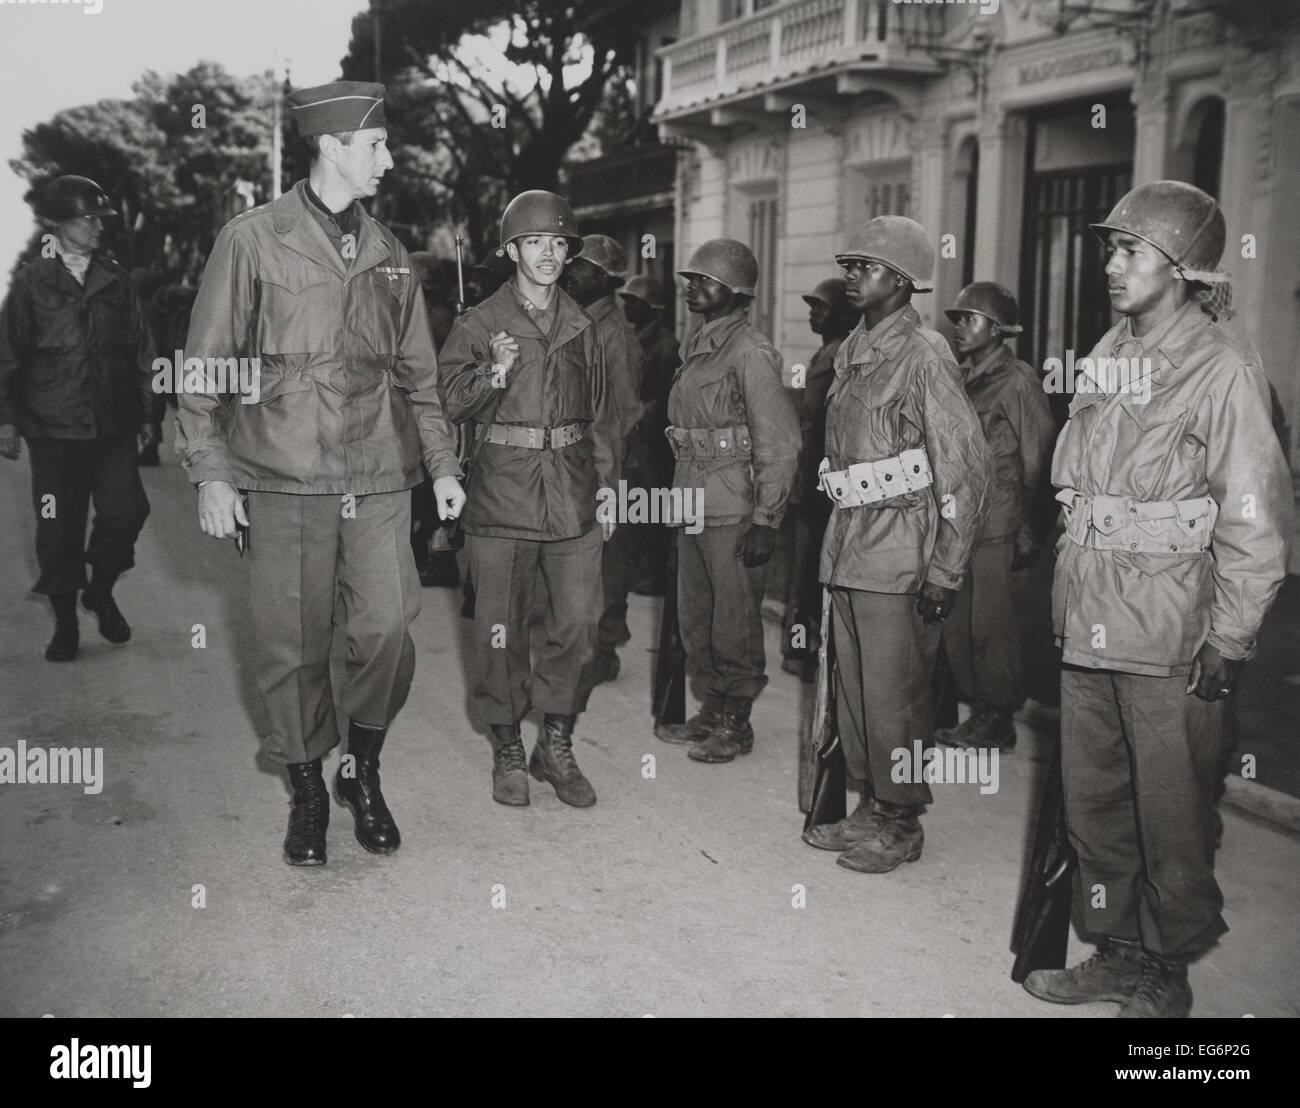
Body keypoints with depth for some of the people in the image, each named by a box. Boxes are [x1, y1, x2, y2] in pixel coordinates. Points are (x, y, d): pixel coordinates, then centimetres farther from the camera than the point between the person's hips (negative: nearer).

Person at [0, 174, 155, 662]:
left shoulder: (115, 280, 9)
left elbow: (140, 349, 13)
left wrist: (145, 412, 11)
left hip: (113, 427, 2)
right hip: (54, 429, -2)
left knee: (127, 511, -7)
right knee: (59, 529, 2)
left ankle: (100, 590, 20)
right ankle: (65, 623, 17)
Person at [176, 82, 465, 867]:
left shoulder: (389, 254, 12)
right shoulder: (253, 240, -1)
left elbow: (418, 372, 17)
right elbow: (205, 365, 0)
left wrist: (442, 463, 11)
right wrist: (210, 472, -5)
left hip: (379, 479, 3)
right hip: (285, 480, -3)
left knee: (388, 630, -6)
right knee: (293, 647, 3)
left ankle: (364, 772, 18)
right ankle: (308, 793, 23)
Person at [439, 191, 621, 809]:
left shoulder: (581, 328, 13)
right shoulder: (478, 326, 2)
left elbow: (602, 414, 18)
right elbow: (452, 405, -2)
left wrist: (607, 487, 13)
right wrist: (493, 373, -19)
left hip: (573, 497, 3)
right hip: (502, 496, -3)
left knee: (577, 624, 1)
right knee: (501, 631, 2)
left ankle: (556, 746, 17)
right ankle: (508, 752, 17)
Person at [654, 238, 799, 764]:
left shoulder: (750, 352, -13)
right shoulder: (696, 348, 14)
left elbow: (779, 443, -16)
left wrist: (766, 520, -19)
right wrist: (681, 502, 17)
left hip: (734, 513, -9)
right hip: (694, 506, 9)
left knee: (735, 622, 2)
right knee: (695, 620, 15)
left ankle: (736, 724, 15)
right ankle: (714, 710, 30)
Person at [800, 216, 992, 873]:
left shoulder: (924, 356, -11)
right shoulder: (850, 354, 13)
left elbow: (968, 468, -14)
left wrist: (945, 572, -15)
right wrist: (836, 541, 16)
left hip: (899, 557, -8)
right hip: (846, 549, 8)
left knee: (893, 697, 0)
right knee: (852, 690, 14)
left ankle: (901, 824, 14)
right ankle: (868, 807, 27)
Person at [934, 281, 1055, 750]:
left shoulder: (1018, 381, -7)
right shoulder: (958, 380, 13)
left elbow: (1038, 456, -6)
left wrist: (1025, 522, -4)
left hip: (994, 526, -7)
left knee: (989, 625, -1)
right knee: (955, 624, 10)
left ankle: (998, 721, 12)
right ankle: (978, 712, 22)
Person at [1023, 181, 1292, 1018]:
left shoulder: (1223, 367, -10)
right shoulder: (1106, 358, 11)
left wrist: (1231, 636, -14)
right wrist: (1068, 600, 14)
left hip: (1170, 639, -7)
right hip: (1088, 629, 7)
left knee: (1171, 816, 5)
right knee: (1092, 799, 15)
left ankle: (1166, 978, 22)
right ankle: (1116, 953, 31)